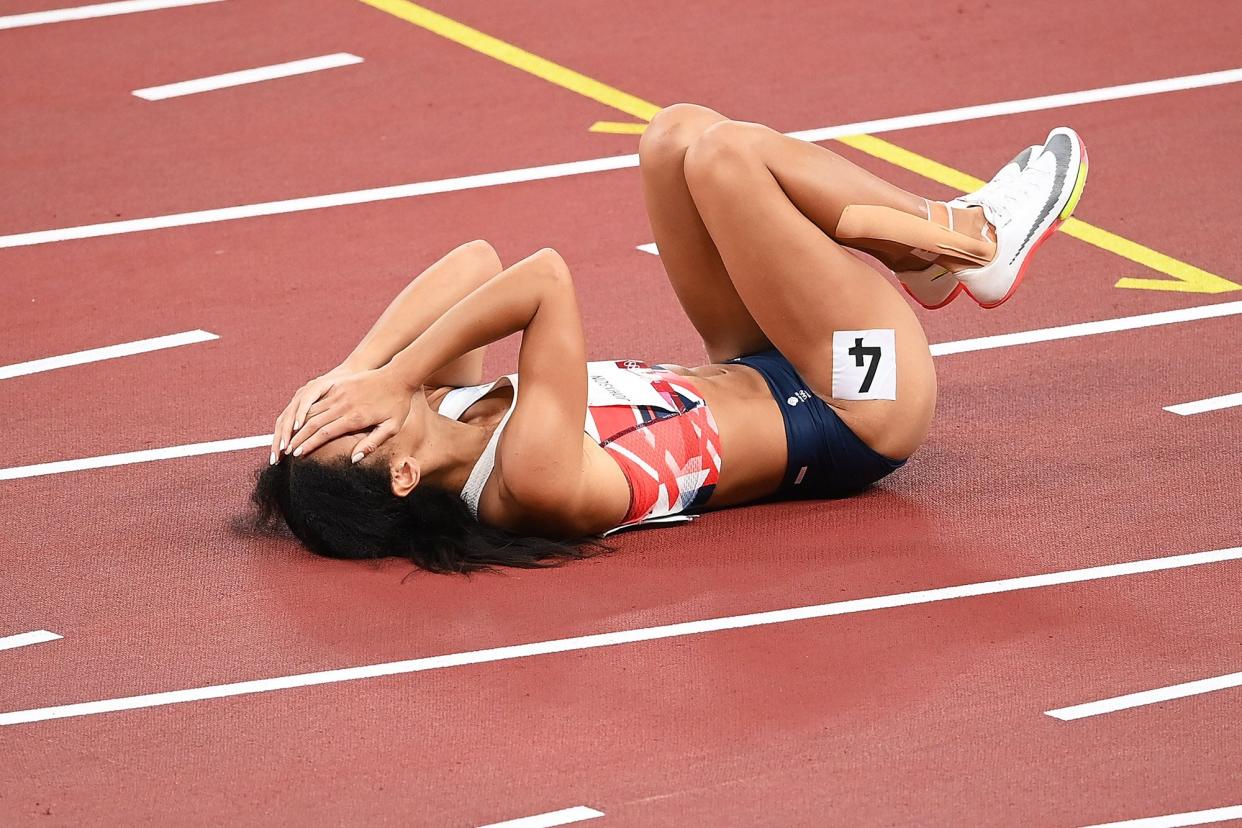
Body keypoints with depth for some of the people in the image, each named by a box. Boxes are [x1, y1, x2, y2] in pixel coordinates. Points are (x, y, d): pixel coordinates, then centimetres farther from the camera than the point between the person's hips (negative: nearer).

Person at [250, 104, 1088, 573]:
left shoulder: (459, 419, -13)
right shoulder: (531, 478, -37)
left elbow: (479, 263, -11)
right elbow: (548, 280, -43)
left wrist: (351, 368, -23)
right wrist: (389, 376, -39)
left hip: (758, 378, 8)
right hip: (856, 417, -8)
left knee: (680, 136, 3)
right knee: (721, 155, -17)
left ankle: (933, 251, 15)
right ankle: (973, 242, 7)